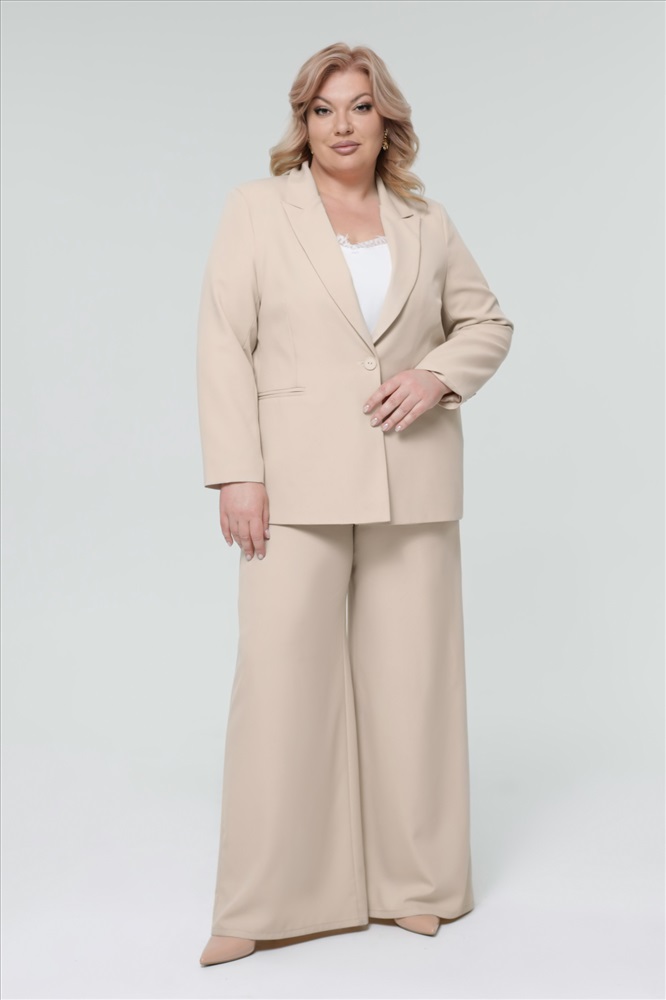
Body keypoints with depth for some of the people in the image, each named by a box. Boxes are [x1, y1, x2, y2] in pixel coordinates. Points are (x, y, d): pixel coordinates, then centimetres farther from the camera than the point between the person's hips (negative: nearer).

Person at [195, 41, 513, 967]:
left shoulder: (429, 224, 10)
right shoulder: (256, 209, 4)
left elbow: (487, 322, 18)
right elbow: (224, 346, -2)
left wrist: (440, 374, -4)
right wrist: (237, 474, -10)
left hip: (412, 483, 3)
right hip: (299, 479, -2)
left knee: (410, 677, 7)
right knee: (281, 674, -4)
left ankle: (410, 882, 23)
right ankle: (259, 905, 9)